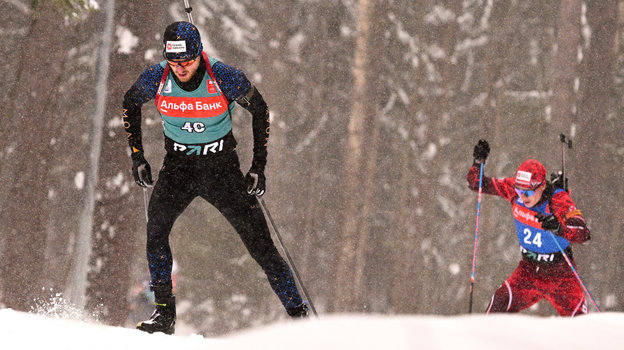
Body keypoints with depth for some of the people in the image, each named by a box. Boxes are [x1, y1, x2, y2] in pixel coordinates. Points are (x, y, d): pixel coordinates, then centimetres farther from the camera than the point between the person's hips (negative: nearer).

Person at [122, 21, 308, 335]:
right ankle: (164, 313, -15)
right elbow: (130, 104, 7)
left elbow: (260, 110, -4)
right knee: (155, 227, -22)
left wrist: (258, 166, -6)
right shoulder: (156, 79, -15)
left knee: (259, 242, -5)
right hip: (177, 167, 2)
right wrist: (137, 157, 3)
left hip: (222, 167, -2)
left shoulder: (225, 78, -20)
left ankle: (297, 312, 5)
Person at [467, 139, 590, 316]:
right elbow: (476, 183, -1)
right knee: (500, 304, -21)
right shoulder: (514, 188, -11)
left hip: (560, 274, -3)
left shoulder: (559, 201, -23)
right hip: (528, 269, 3)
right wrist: (478, 162, -20)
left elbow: (583, 234, -35)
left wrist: (559, 228, -54)